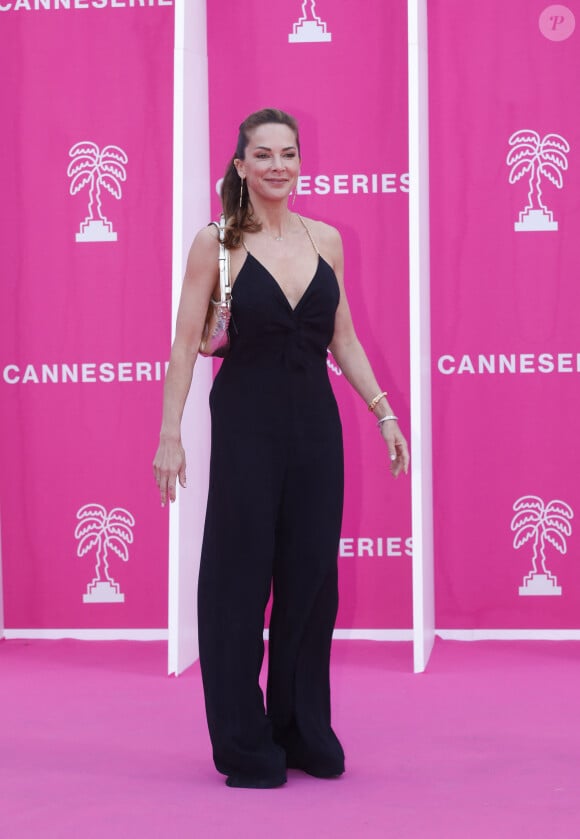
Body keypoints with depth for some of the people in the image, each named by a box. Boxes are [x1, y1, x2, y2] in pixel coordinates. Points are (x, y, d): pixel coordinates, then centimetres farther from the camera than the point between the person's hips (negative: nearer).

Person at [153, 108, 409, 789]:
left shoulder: (325, 239, 7)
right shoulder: (217, 243, -5)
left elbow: (343, 339, 12)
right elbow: (185, 345, -6)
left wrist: (383, 412, 8)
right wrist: (169, 434, -11)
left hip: (316, 424, 4)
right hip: (246, 425, -4)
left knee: (312, 575, 9)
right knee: (240, 579, 3)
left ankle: (304, 731, 26)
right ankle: (245, 746, 19)